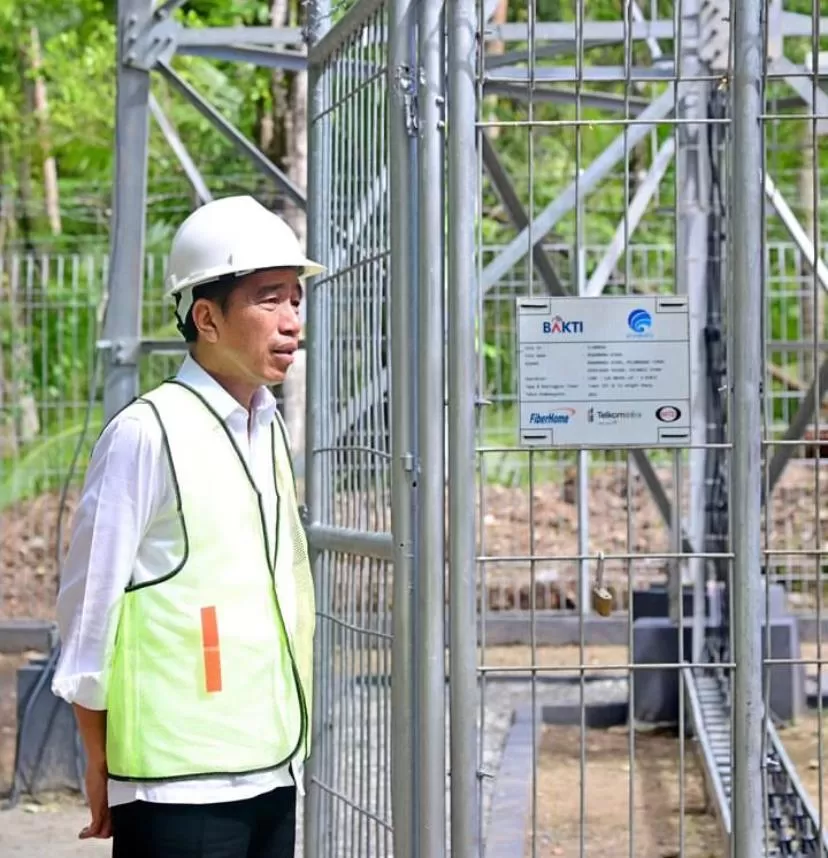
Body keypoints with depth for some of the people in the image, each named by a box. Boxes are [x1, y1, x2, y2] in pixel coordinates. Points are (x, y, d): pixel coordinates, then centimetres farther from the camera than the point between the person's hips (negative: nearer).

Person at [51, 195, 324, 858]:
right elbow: (87, 609, -7)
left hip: (275, 772, 7)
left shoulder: (270, 429, 11)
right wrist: (101, 765, -1)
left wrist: (291, 742, 16)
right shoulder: (147, 433, -11)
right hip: (178, 786, -7)